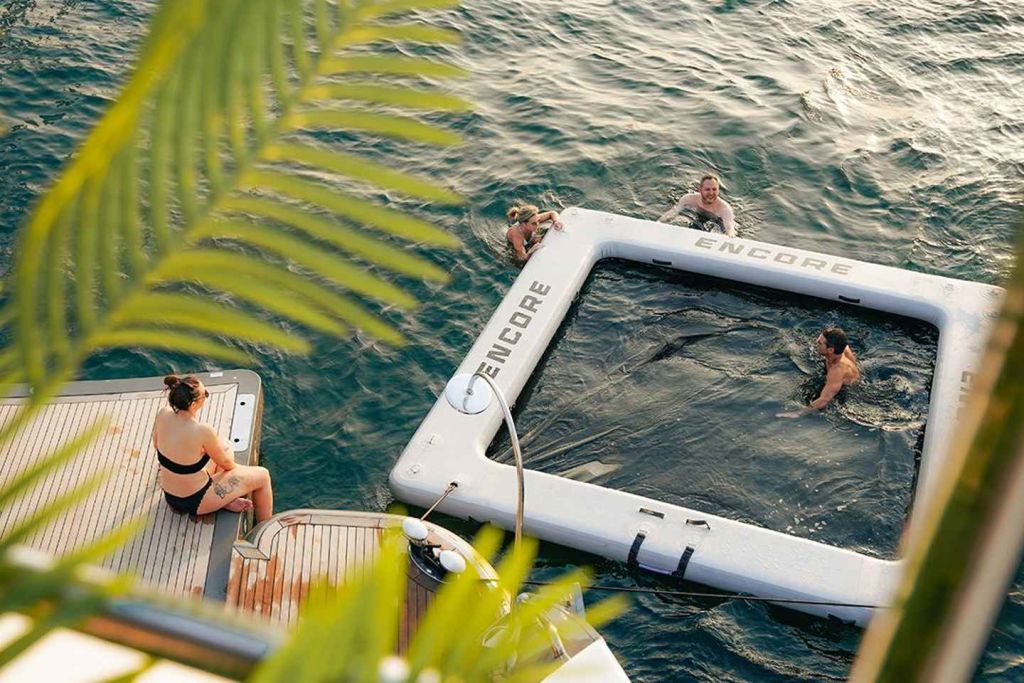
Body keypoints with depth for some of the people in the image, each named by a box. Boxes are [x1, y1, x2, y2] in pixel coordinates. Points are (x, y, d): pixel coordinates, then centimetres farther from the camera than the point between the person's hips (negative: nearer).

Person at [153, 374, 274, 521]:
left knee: (223, 444, 26)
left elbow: (156, 444, 8)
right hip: (195, 502, -7)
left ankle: (226, 500, 15)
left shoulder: (163, 413, -14)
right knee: (262, 476, 10)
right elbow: (226, 463, -12)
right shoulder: (203, 431, -32)